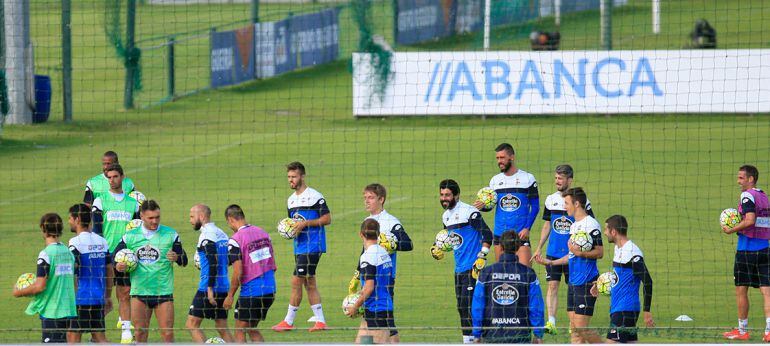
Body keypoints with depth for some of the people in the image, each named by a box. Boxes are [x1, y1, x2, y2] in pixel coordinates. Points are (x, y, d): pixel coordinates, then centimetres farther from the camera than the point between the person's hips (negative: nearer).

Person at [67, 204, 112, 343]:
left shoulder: (76, 242, -12)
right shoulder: (102, 242, 10)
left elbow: (72, 273, -16)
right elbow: (109, 270, 14)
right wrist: (108, 297, 21)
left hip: (80, 299, -7)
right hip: (99, 299, 7)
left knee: (73, 336, -1)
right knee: (99, 336, 10)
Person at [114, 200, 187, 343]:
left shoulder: (170, 234, 1)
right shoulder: (130, 236, 4)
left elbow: (184, 261, 5)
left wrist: (177, 258, -18)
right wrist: (118, 266, -13)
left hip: (163, 292, -1)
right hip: (139, 292, 1)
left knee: (167, 333, -5)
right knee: (140, 332, 4)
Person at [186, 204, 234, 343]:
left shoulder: (207, 235, -12)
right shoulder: (222, 234, 14)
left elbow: (213, 262, -20)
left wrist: (210, 289, -22)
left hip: (208, 289, -9)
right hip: (224, 288, 9)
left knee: (192, 324, -3)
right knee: (222, 327, 11)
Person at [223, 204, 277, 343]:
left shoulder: (235, 240, -14)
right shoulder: (262, 233, 8)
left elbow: (238, 273, -17)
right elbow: (273, 266, 12)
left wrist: (230, 296, -6)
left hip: (250, 292, -7)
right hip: (269, 289, 7)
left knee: (240, 331, 6)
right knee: (252, 329, 19)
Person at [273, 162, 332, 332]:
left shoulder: (314, 196, -10)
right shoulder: (291, 200, 16)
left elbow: (327, 219, -12)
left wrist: (305, 223, -18)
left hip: (312, 246, -9)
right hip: (299, 246, 9)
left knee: (296, 281, -9)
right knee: (309, 283, 9)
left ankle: (288, 321, -4)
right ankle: (320, 321, 14)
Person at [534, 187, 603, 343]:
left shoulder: (591, 224, -11)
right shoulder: (574, 226, 17)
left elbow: (599, 252, -15)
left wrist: (580, 253, -28)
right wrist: (550, 262, 25)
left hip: (587, 283, -9)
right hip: (573, 282, 9)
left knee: (581, 327, -11)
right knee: (574, 327, 6)